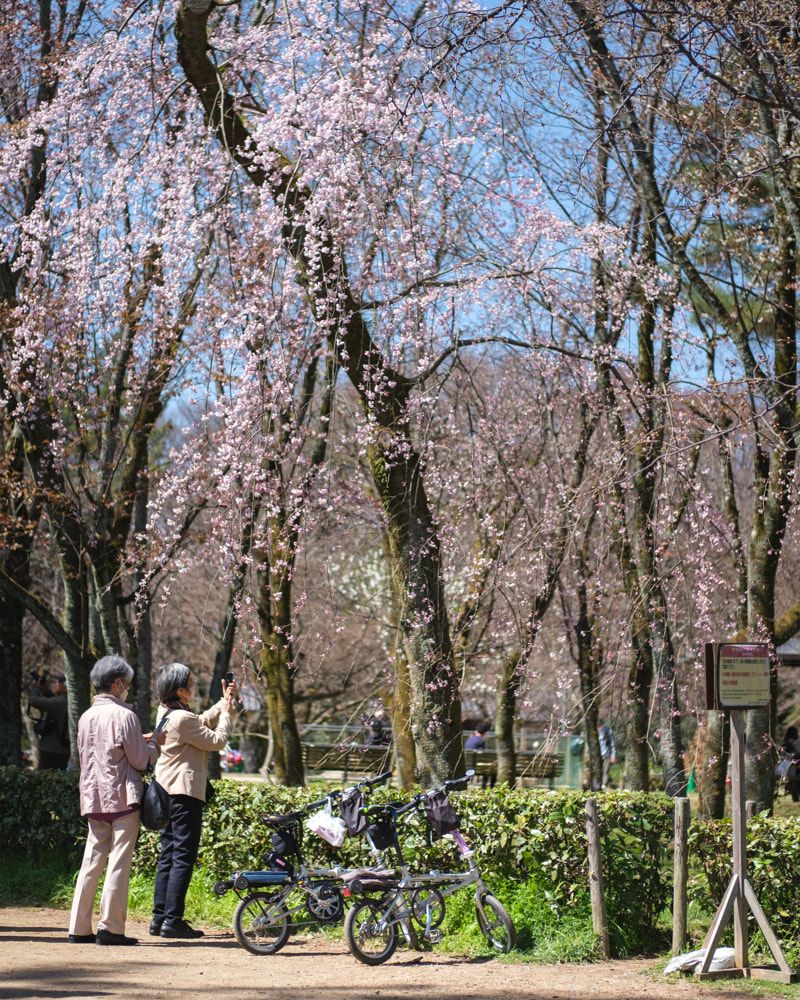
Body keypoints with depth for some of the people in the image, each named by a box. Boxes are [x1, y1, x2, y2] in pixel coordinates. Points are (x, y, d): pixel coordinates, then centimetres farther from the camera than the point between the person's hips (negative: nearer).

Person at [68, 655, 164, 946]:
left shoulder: (86, 717, 11)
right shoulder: (123, 715, -11)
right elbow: (140, 760, -11)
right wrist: (153, 744, 10)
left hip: (93, 799, 7)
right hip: (122, 798, -7)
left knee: (91, 862, 9)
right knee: (119, 862, -3)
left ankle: (79, 928, 8)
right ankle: (110, 927, -4)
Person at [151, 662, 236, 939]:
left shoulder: (166, 712, 10)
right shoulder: (182, 719, -19)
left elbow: (202, 722, 23)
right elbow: (217, 740, -12)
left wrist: (224, 702, 20)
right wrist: (226, 712, 2)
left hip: (167, 791, 10)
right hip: (185, 791, -10)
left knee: (168, 855, 12)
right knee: (184, 856, -6)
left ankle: (159, 918, 14)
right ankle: (172, 919, -8)